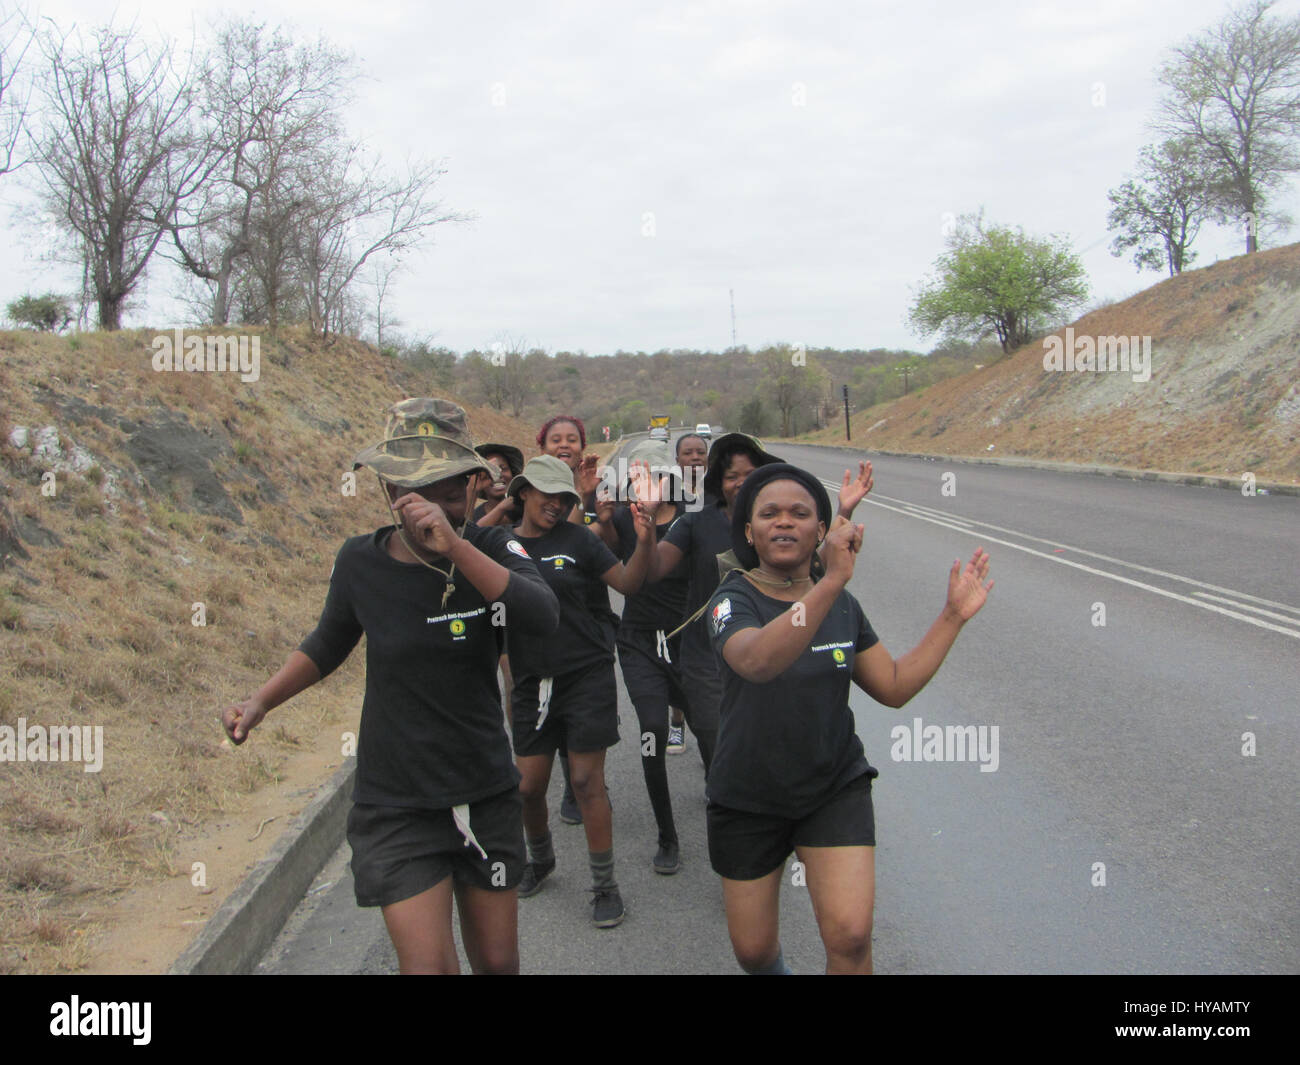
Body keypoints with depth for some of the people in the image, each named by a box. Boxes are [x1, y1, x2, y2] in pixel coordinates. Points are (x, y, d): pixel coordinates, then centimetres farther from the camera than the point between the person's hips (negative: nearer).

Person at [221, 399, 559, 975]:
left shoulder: (490, 549, -9)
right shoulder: (360, 560, -6)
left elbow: (543, 618, -29)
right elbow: (328, 644, 13)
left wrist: (455, 547, -39)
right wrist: (261, 701, 0)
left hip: (486, 796, 1)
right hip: (396, 804, -1)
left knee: (497, 961, 13)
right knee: (428, 963, -10)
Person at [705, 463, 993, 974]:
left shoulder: (842, 605, 1)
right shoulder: (732, 600, -15)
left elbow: (894, 686, 5)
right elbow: (757, 661, -39)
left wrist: (953, 616, 0)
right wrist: (831, 581, -50)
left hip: (836, 787, 2)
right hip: (748, 798, -2)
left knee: (850, 936, -15)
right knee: (752, 949, 11)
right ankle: (775, 969, 45)